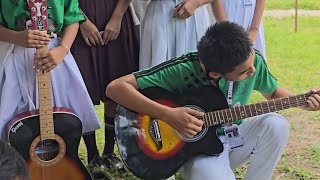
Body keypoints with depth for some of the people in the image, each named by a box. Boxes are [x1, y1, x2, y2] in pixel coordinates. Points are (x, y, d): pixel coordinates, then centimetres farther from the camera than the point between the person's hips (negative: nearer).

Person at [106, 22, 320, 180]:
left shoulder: (253, 59, -14)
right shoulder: (183, 70, -28)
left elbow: (273, 91, 10)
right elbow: (115, 88, -32)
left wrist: (303, 101, -10)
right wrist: (169, 115, -39)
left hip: (233, 138, 4)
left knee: (276, 124, -24)